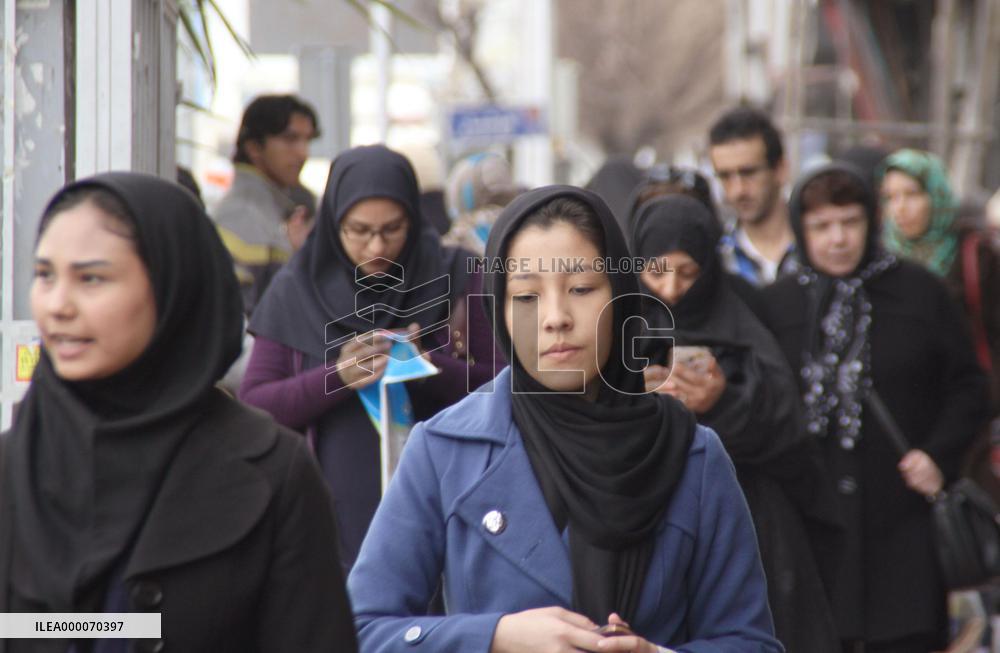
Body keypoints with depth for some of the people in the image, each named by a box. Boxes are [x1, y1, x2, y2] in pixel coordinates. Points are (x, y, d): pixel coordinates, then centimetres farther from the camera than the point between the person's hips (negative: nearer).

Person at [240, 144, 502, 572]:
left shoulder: (454, 280, 1)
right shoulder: (295, 290, 3)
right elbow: (254, 404, 0)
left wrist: (428, 365, -17)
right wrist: (337, 377, -16)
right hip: (336, 516, 0)